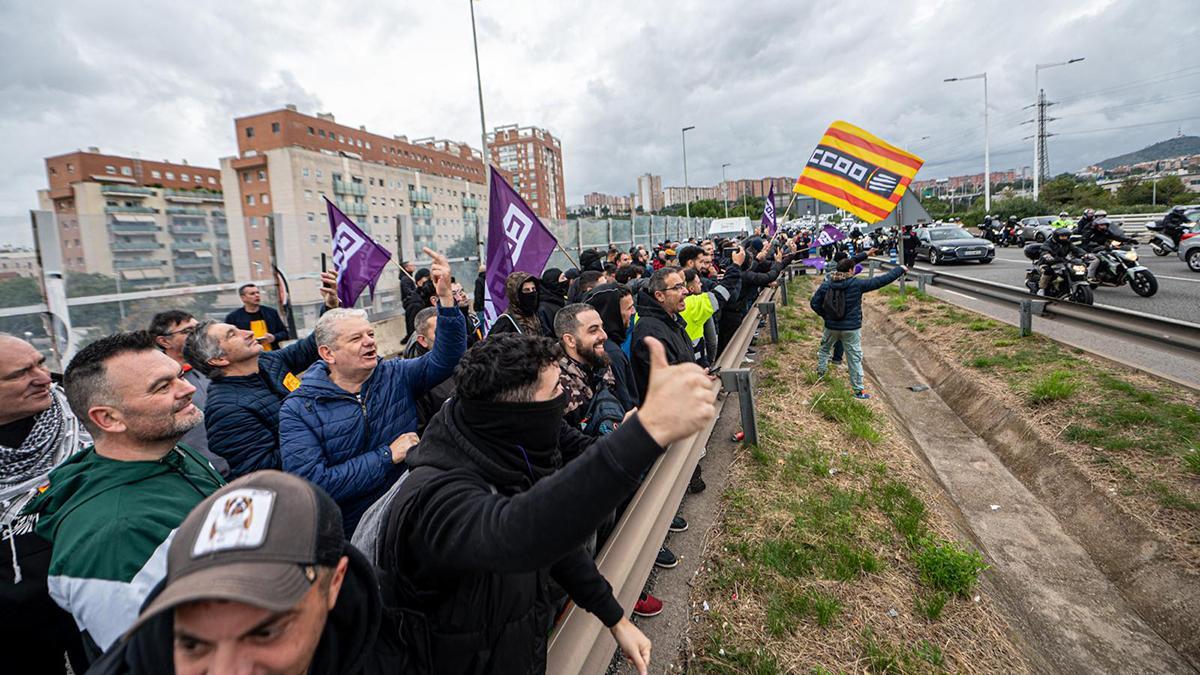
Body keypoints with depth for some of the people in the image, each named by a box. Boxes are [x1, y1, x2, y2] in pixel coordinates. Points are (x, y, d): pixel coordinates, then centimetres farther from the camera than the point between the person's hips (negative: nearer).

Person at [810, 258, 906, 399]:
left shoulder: (826, 285, -6)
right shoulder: (857, 284, -14)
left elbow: (814, 303, -3)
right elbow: (881, 280, -8)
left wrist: (825, 315, 9)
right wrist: (899, 269, 5)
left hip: (831, 326, 2)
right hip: (851, 329, -2)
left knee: (824, 348, 29)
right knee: (855, 359, 6)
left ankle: (820, 371, 38)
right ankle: (858, 390, 13)